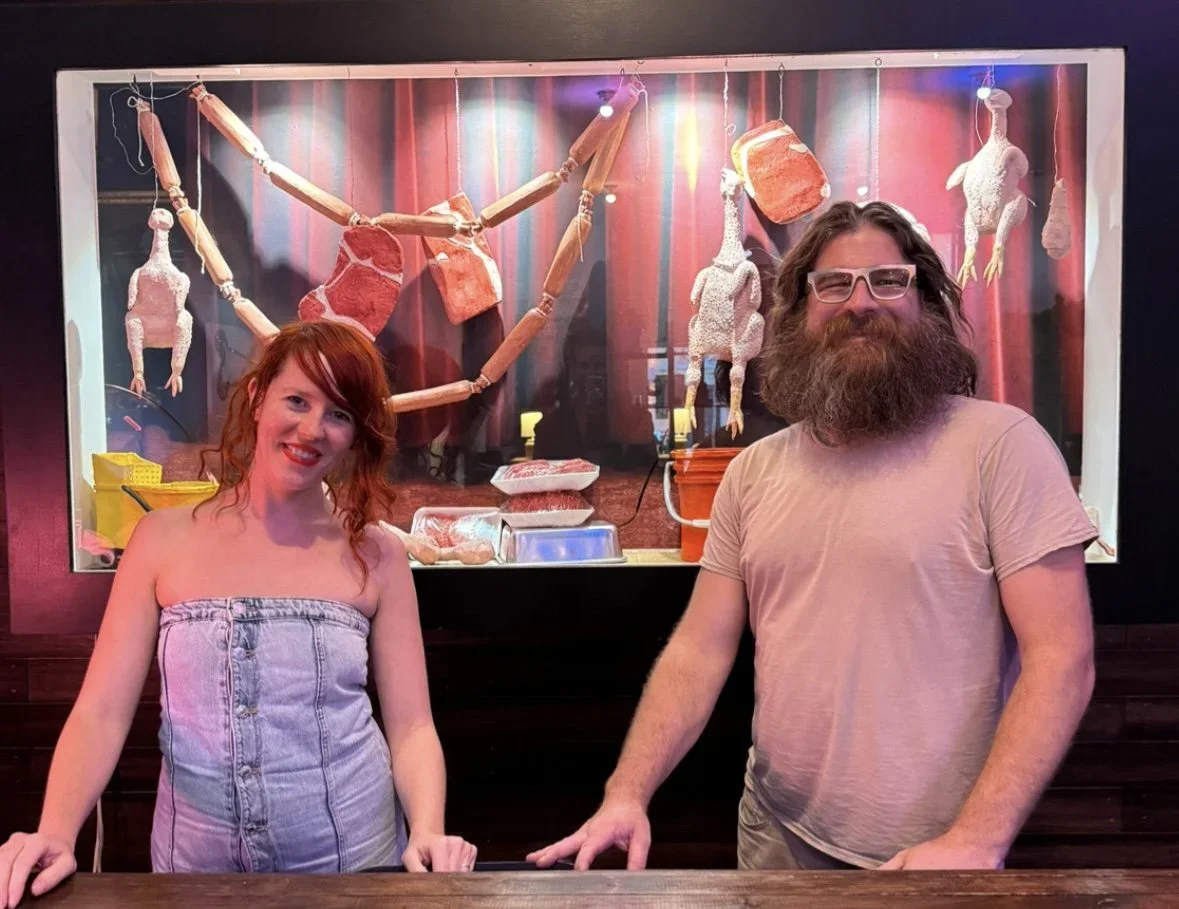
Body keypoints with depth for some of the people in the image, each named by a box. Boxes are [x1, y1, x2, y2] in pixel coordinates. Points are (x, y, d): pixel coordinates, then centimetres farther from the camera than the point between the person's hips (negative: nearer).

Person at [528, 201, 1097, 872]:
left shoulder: (1001, 443, -11)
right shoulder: (755, 470, 2)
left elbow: (1061, 657, -13)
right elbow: (699, 650, 0)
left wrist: (975, 841, -21)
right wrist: (627, 795, -11)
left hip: (930, 849, -4)